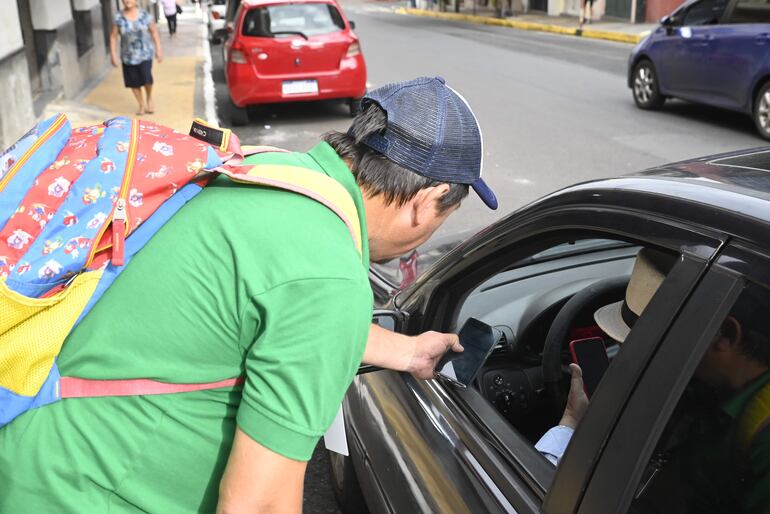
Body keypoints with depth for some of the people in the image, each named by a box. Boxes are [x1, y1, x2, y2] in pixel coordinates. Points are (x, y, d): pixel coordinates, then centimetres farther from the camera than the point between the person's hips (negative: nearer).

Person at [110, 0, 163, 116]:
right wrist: (113, 55, -6)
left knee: (146, 77, -16)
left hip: (145, 53, -1)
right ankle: (142, 104, 26)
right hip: (128, 56, 1)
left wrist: (159, 49, 1)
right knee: (133, 82, 5)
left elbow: (154, 32, 3)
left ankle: (149, 98, 14)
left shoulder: (144, 15, -5)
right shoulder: (118, 17, -6)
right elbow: (113, 37, -2)